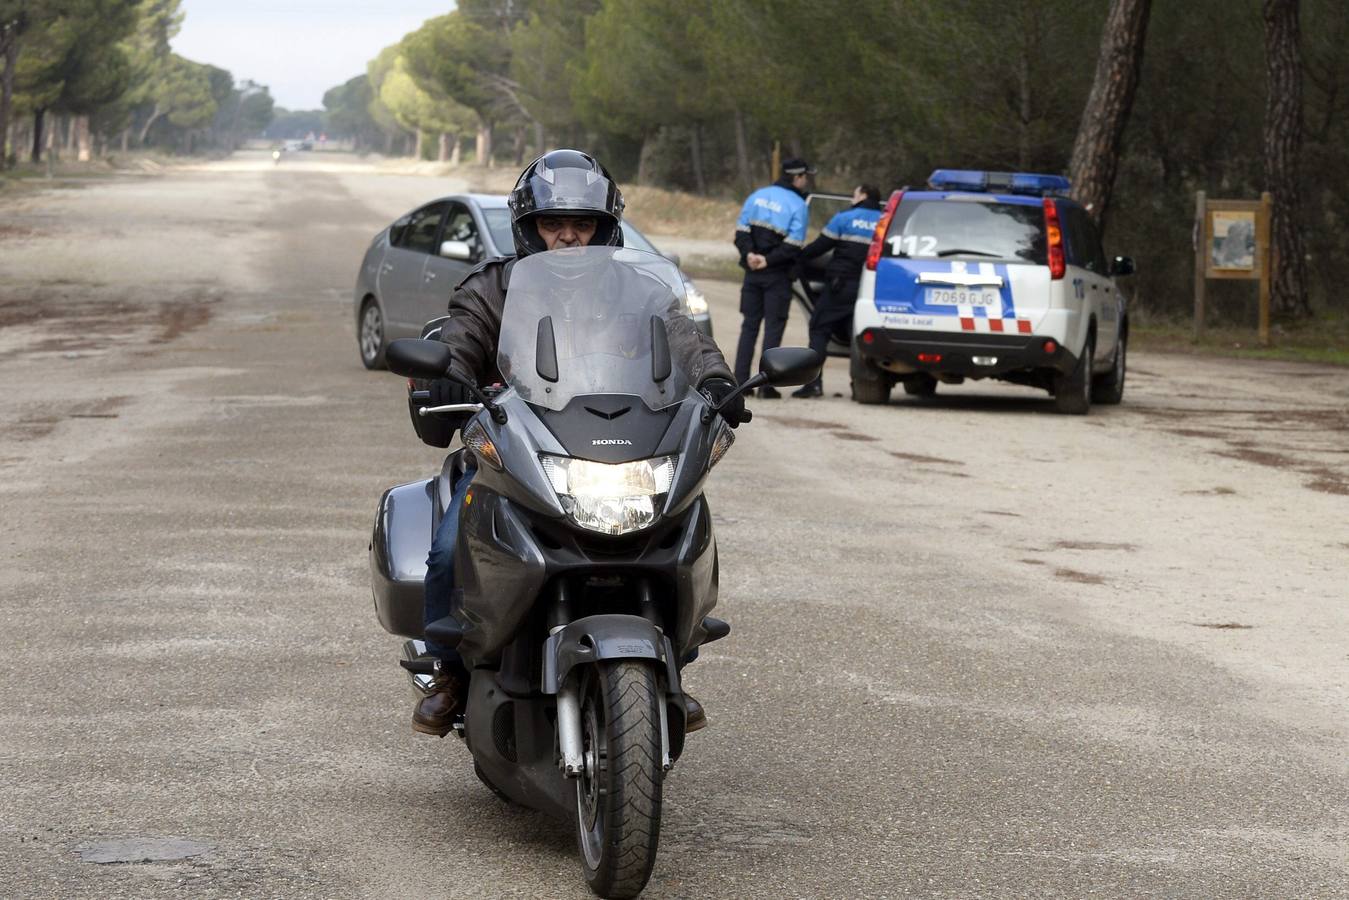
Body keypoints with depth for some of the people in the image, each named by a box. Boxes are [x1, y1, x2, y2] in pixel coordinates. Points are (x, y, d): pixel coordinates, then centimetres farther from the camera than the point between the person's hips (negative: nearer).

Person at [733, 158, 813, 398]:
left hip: (753, 271, 5)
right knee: (773, 327, 1)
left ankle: (741, 380, 8)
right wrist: (768, 260, -14)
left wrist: (749, 254, -9)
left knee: (749, 325, 11)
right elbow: (793, 245, -17)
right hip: (777, 275, -5)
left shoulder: (758, 196, 8)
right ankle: (766, 384, -4)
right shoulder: (797, 205, -9)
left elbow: (741, 229, 2)